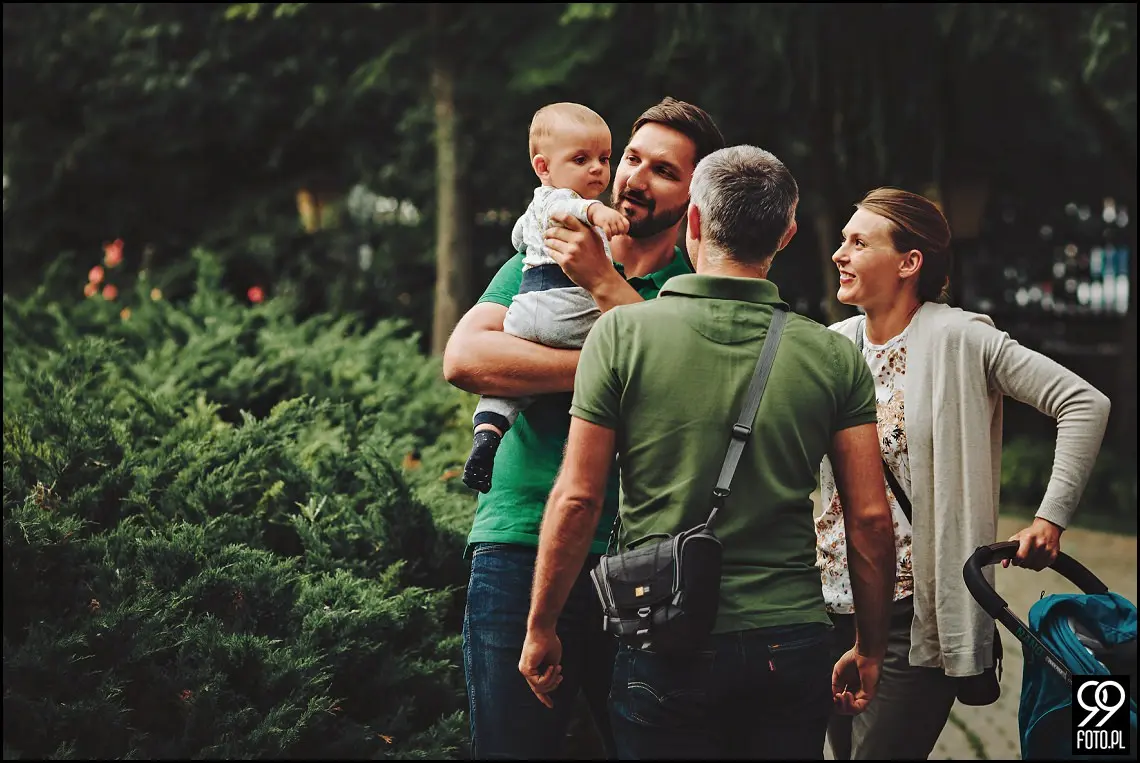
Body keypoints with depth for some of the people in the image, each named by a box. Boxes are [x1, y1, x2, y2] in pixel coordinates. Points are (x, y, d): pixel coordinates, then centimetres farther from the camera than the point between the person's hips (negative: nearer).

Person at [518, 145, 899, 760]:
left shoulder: (621, 333, -6)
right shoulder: (834, 357, 0)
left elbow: (576, 500, -7)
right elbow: (871, 519, 0)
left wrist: (541, 629, 5)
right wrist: (869, 650, 13)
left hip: (666, 647, -2)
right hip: (793, 645, 2)